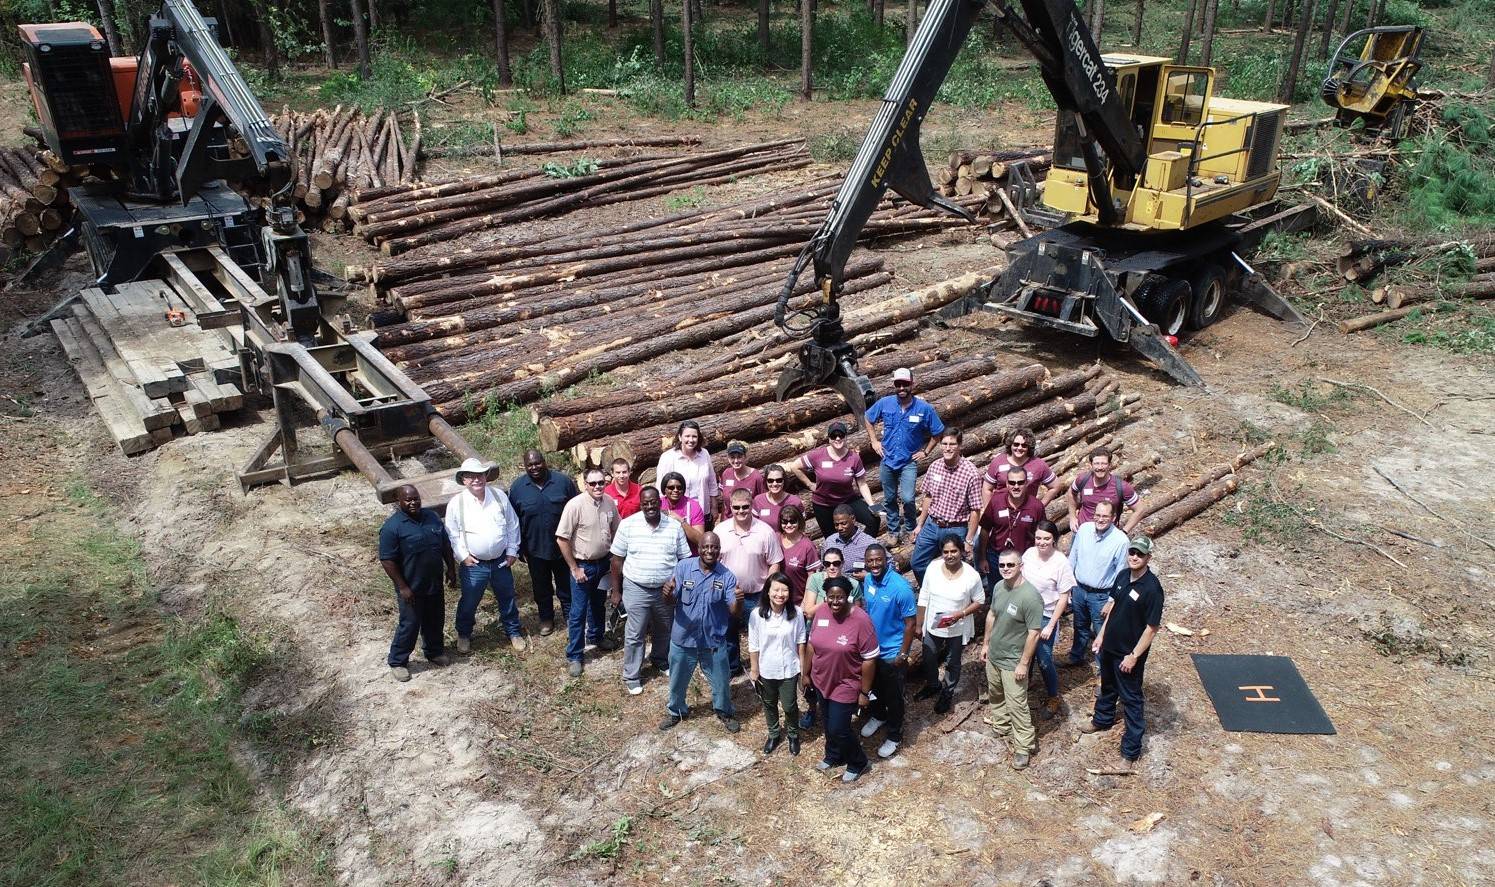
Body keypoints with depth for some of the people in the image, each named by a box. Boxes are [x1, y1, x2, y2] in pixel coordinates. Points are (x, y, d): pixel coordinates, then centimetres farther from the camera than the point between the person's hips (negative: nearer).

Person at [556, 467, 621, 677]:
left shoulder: (610, 503, -5)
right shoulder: (575, 505, -22)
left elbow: (616, 531, 9)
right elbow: (562, 539, -19)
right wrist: (574, 569, -15)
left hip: (603, 563, 5)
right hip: (583, 565, -5)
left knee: (598, 604, 25)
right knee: (578, 612, 2)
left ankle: (596, 636, 47)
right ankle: (574, 656, 13)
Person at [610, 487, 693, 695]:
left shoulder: (674, 526, -6)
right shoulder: (628, 525, -9)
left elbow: (684, 560, 2)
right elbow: (617, 559, -3)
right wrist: (616, 591, -2)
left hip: (667, 590, 2)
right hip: (636, 589, -2)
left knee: (664, 630, 21)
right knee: (634, 635, 6)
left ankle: (661, 661, 47)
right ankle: (631, 677, 21)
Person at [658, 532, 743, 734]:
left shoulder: (727, 576, -12)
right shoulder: (683, 567, -13)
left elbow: (734, 612, -13)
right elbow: (671, 602, -12)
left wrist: (739, 600, -37)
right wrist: (668, 593, -37)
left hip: (714, 641, 0)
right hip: (683, 638, 0)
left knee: (721, 682, 16)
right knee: (678, 680, 21)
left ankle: (725, 712, 45)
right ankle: (676, 711, 48)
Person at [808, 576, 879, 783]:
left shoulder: (860, 620, -26)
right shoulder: (821, 613, -10)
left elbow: (869, 659, -19)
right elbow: (812, 645, 5)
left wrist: (864, 692, -14)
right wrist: (806, 673, 11)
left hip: (846, 685, -5)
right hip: (821, 681, 5)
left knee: (838, 729, 2)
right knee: (829, 723, 22)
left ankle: (859, 763, 29)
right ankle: (833, 756, 48)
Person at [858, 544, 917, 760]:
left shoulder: (901, 588, -29)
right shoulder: (868, 580, -9)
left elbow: (910, 623, -20)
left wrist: (903, 655, -17)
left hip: (892, 653, -6)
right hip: (870, 648, 6)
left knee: (893, 696, 13)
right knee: (873, 687, 27)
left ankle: (894, 736, 33)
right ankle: (878, 715, 54)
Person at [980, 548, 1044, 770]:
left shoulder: (1030, 597, -28)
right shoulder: (998, 587, -4)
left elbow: (1033, 633, -23)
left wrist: (1024, 663, -19)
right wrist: (986, 644, 15)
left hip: (1013, 662, -7)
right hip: (993, 655, 7)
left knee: (1017, 705, 3)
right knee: (995, 695, 26)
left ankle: (1024, 747, 19)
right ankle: (1001, 727, 48)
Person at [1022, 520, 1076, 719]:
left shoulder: (1061, 562, -20)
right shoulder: (1029, 553, -6)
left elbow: (1063, 598, -15)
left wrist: (1050, 626, -15)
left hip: (1045, 617, -4)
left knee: (1044, 660, 4)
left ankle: (1053, 698, 27)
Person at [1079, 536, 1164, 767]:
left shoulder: (1152, 588, -26)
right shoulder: (1124, 576, -4)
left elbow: (1152, 628, -22)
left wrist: (1134, 656, -19)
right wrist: (1101, 635, 13)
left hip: (1129, 653, -7)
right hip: (1110, 645, 7)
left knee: (1131, 698, 6)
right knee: (1108, 686, 29)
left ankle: (1131, 750, 19)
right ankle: (1102, 719, 53)